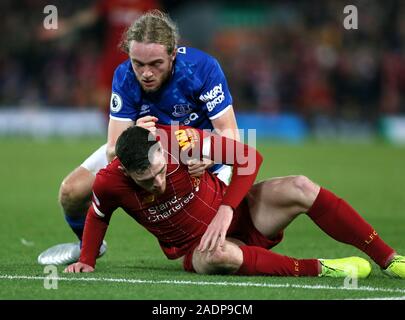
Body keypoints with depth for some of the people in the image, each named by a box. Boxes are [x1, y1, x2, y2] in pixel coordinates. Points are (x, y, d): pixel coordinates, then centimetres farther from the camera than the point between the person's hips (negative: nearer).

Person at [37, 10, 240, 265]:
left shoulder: (203, 68, -33)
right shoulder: (125, 77, -25)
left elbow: (230, 134, -33)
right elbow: (113, 150, -28)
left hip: (200, 155, -3)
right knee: (72, 192, -8)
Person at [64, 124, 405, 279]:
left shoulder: (178, 139, -23)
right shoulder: (110, 183, -19)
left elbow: (249, 157, -18)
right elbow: (98, 215, 7)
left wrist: (226, 210, -27)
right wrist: (86, 261, -1)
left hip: (235, 214, 1)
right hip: (197, 249, -1)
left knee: (299, 188, -23)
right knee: (217, 255, -39)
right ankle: (318, 268, -28)